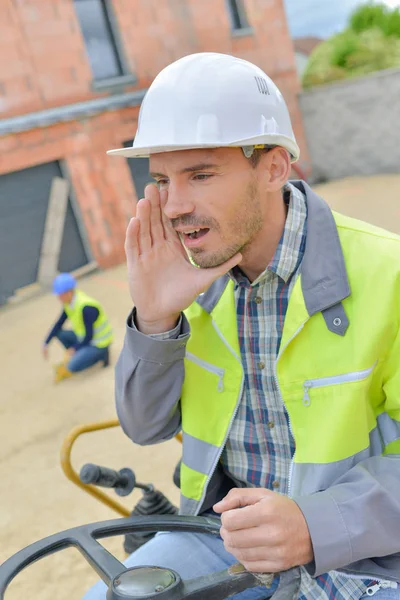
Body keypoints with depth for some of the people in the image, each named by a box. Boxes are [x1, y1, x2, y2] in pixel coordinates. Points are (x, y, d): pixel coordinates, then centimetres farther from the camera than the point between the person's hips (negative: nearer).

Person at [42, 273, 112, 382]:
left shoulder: (86, 307, -31)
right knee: (59, 333, -2)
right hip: (84, 336, 8)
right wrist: (46, 343, -4)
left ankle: (100, 354, -2)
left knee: (72, 366, -23)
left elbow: (89, 336, -25)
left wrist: (74, 349, -14)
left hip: (99, 343, -8)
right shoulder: (69, 301, -5)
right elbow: (59, 324, 1)